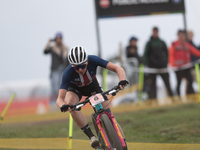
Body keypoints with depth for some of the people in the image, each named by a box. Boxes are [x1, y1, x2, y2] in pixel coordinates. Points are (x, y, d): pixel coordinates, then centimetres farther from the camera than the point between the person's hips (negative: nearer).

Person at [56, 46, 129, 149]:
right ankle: (92, 137, -30)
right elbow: (60, 99, -38)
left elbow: (118, 69, -36)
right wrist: (63, 106, -62)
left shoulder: (93, 60, -35)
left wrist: (122, 80, -56)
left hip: (92, 86, 1)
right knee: (70, 103, -35)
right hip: (75, 88, -1)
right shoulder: (68, 73, -36)